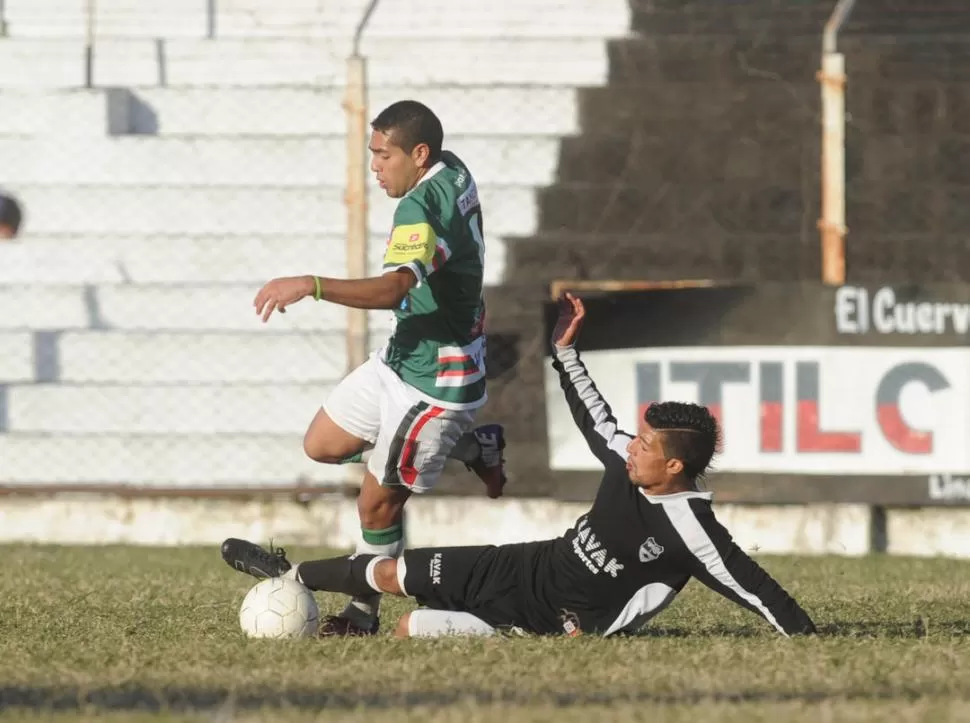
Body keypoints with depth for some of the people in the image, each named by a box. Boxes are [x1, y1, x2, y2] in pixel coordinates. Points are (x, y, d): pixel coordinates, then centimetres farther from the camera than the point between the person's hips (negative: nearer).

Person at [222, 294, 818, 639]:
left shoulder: (691, 529, -28)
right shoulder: (629, 464, -5)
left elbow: (747, 581, -30)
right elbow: (594, 419, 12)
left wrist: (804, 635, -36)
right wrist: (565, 351, 17)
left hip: (559, 621, -8)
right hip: (533, 566, 8)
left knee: (410, 631, -17)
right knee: (390, 572, 13)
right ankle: (290, 575, 34)